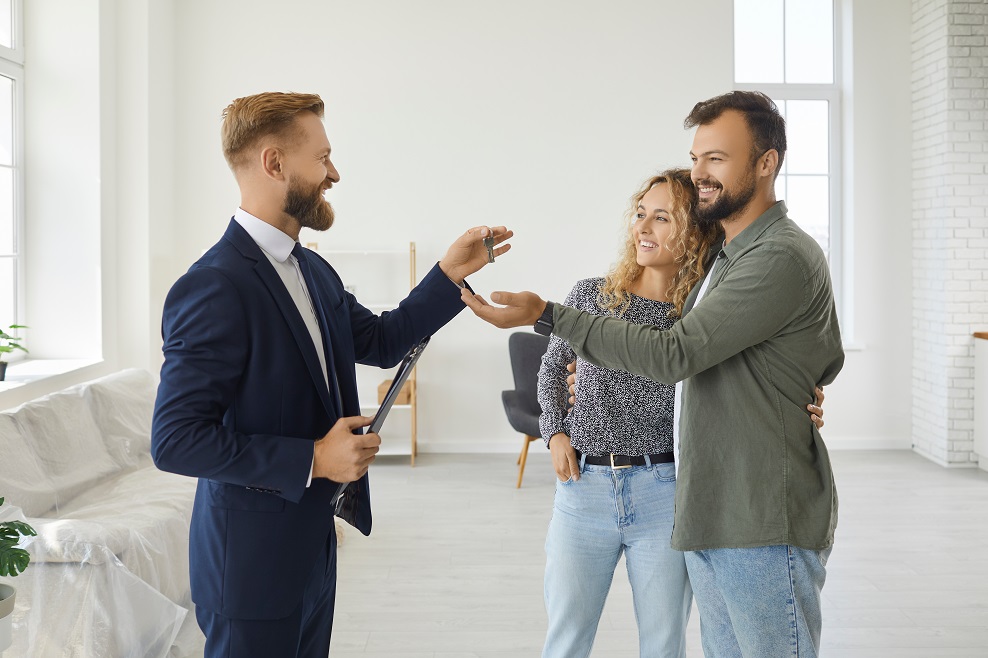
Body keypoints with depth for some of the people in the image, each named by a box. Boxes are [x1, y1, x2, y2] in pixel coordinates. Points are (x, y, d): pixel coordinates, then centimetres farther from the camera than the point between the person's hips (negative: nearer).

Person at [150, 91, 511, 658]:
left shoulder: (312, 271, 7)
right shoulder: (215, 287, -22)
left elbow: (382, 341, 19)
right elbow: (175, 440, -24)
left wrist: (452, 272, 9)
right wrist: (313, 460, -22)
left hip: (312, 543, 9)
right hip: (254, 561, -8)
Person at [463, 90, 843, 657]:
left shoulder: (782, 257, -16)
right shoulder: (730, 255, 17)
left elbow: (676, 353, -20)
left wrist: (547, 315, -20)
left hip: (764, 528, -10)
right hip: (713, 522, 10)